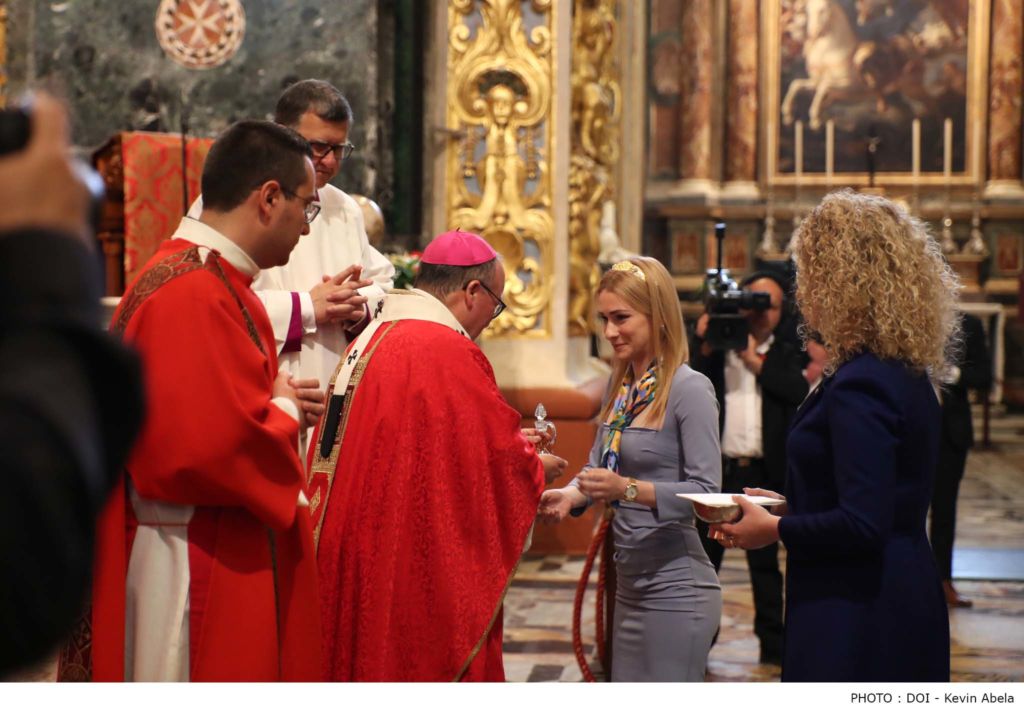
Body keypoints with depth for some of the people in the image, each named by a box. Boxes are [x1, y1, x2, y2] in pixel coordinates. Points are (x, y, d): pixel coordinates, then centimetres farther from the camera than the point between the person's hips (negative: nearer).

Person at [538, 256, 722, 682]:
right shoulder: (621, 385, 9)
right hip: (629, 587, 8)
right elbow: (599, 464, 11)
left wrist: (628, 488, -30)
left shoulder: (689, 388, -14)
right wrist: (570, 495, -9)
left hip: (674, 592, -8)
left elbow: (706, 491, -19)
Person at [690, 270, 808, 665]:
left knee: (766, 563, 10)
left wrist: (754, 360, -13)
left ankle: (773, 643, 18)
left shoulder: (784, 355, 8)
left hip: (763, 473, 1)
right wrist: (705, 347, -16)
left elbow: (799, 391, -11)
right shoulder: (714, 346, 5)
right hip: (715, 469, -1)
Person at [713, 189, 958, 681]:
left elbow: (861, 524, -24)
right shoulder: (906, 376, 10)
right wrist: (791, 507, 16)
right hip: (903, 603, 10)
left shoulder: (860, 387, -20)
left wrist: (775, 529, -10)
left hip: (855, 621, -10)